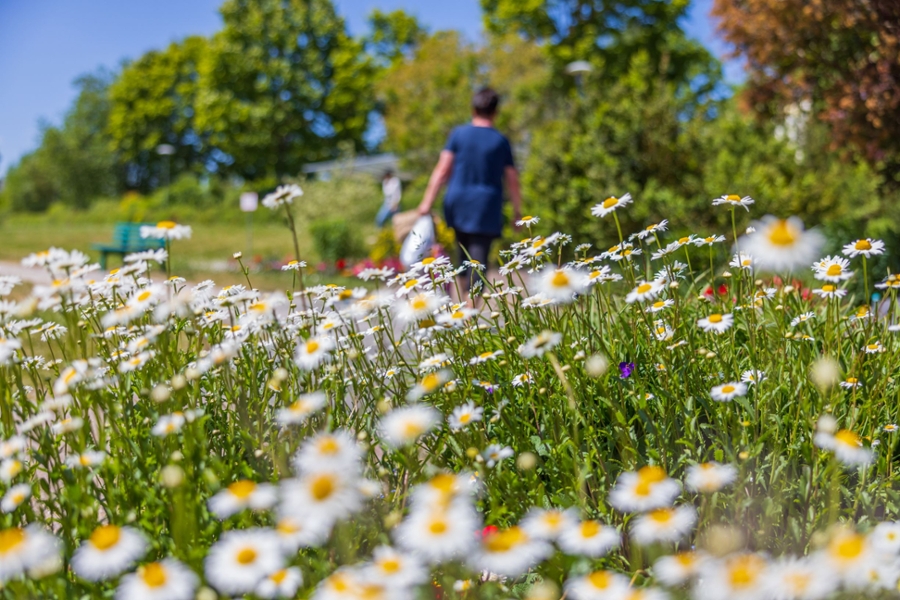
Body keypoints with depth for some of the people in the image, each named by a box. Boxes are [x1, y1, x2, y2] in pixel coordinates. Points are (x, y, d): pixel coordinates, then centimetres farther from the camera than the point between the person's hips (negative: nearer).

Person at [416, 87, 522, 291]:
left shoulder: (458, 134, 2)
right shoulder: (501, 141, 1)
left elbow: (442, 170, -4)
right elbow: (512, 180, 3)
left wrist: (427, 202, -4)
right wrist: (517, 211, 13)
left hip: (457, 205, 2)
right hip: (486, 211, -2)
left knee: (463, 254, 16)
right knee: (478, 259, -5)